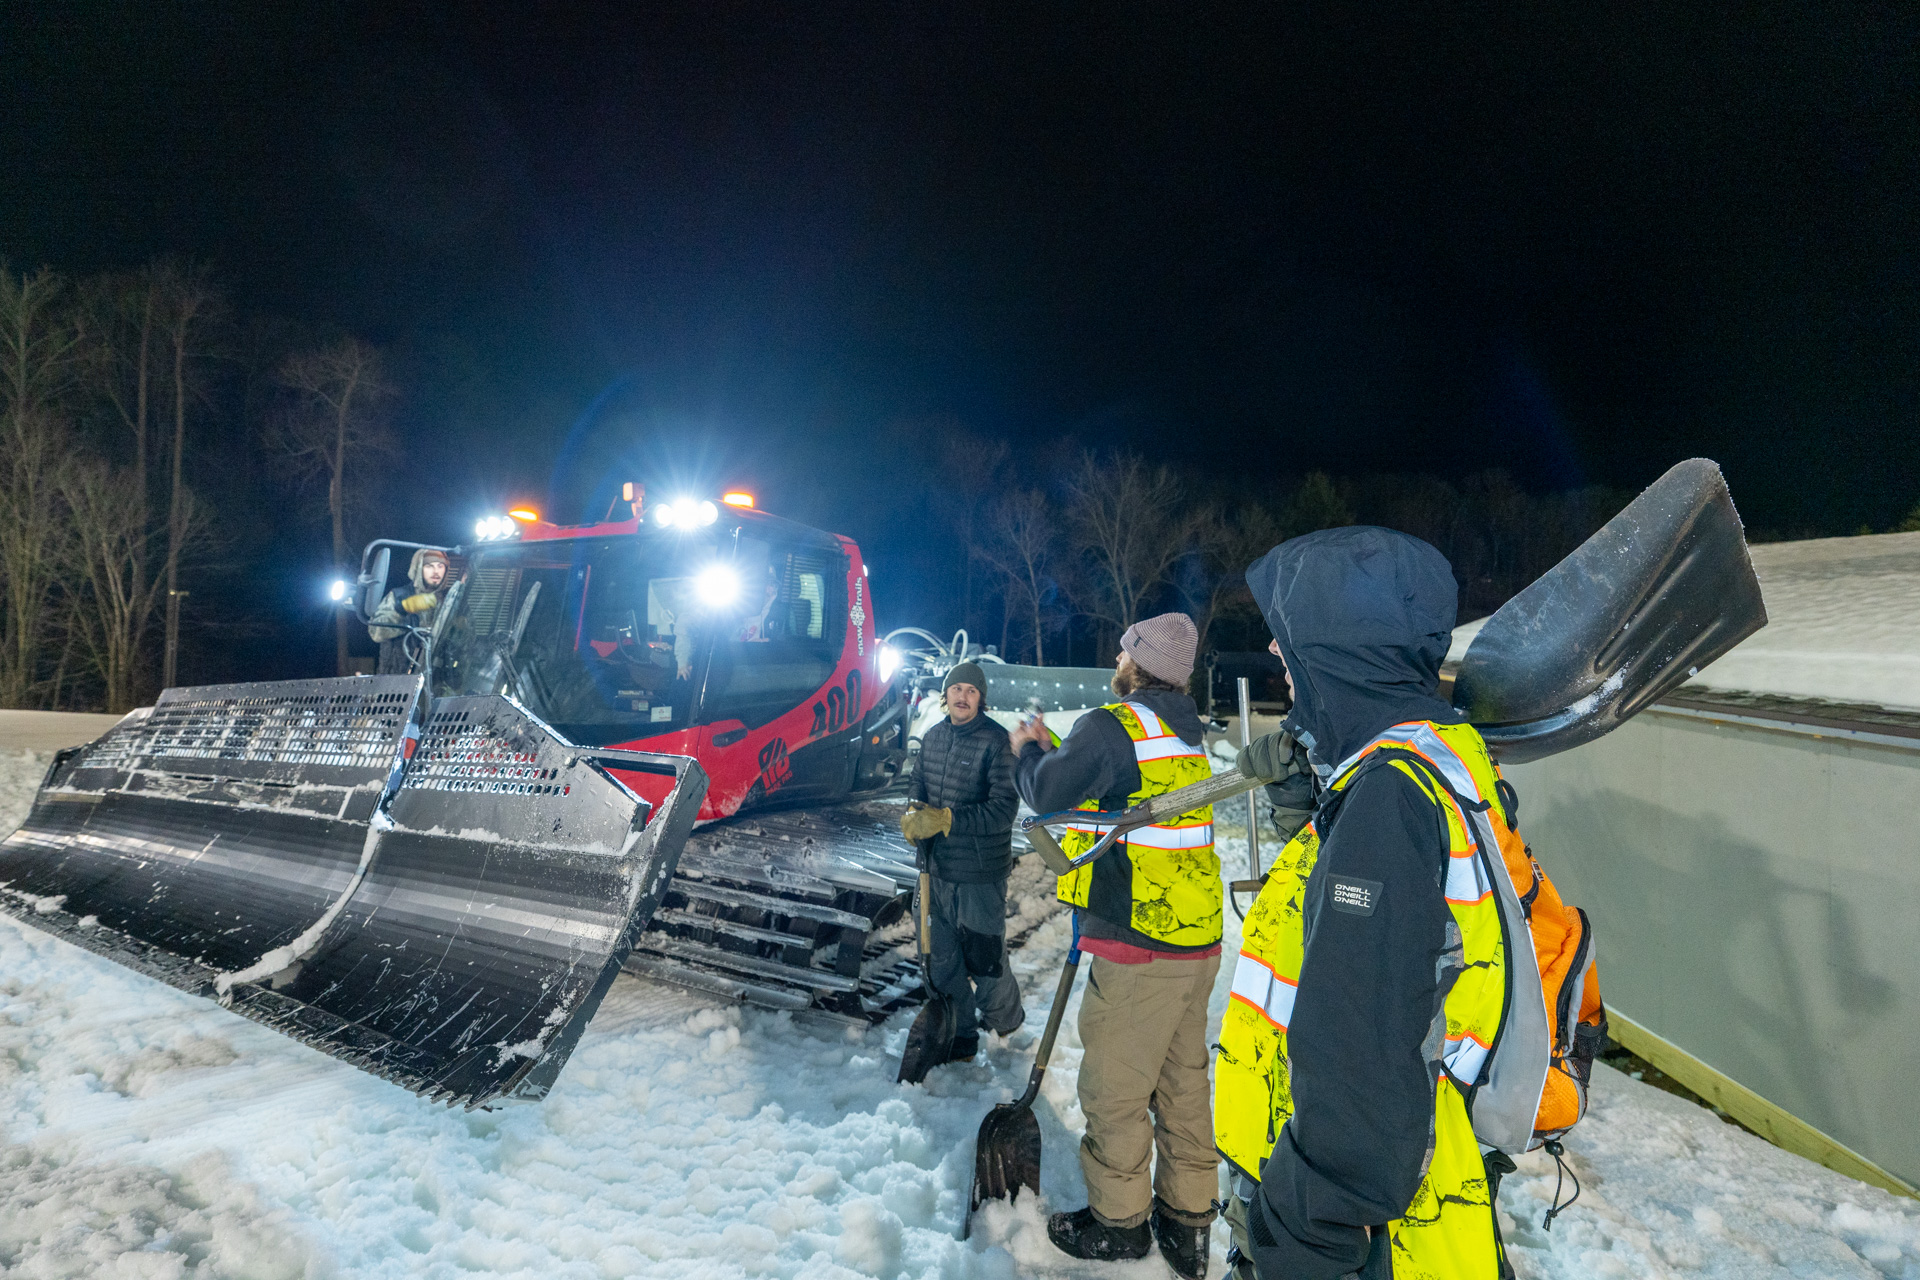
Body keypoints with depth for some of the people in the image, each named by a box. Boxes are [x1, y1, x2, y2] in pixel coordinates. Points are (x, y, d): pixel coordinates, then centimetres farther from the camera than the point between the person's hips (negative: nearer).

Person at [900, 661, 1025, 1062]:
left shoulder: (997, 741, -15)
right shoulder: (932, 737, 6)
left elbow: (1002, 810, -21)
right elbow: (919, 786, 16)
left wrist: (945, 819, -26)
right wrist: (914, 815, -6)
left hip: (981, 875, -6)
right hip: (939, 868, 6)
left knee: (985, 957, 5)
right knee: (944, 958, 15)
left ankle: (1003, 1020, 33)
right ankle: (959, 1037, 32)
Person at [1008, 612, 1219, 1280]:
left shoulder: (1112, 725, -16)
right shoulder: (1184, 735, 11)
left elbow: (1047, 792, -11)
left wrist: (1029, 750, 8)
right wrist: (1051, 747, 23)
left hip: (1138, 949, -9)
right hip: (1196, 942, 9)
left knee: (1114, 1090, 9)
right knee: (1183, 1084, 19)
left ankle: (1118, 1221, 26)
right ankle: (1188, 1224, 32)